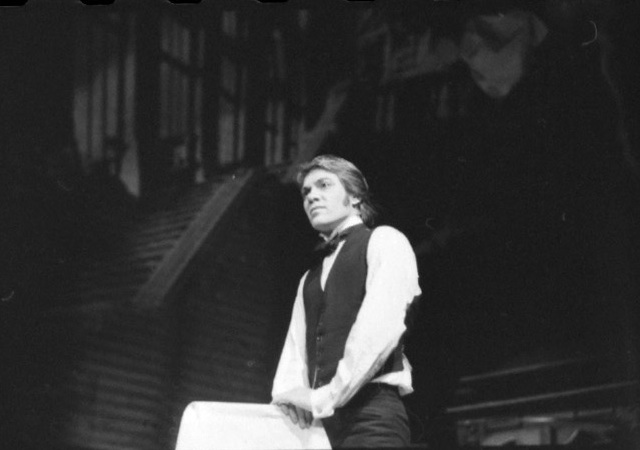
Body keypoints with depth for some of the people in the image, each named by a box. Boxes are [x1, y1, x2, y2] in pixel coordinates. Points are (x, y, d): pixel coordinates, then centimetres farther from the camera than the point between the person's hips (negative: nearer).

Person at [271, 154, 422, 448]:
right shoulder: (310, 279, 27)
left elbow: (381, 326, -10)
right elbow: (296, 349, 16)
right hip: (316, 421, 7)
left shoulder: (384, 242, 5)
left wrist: (325, 396, -14)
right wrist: (286, 397, -6)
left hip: (370, 413, -7)